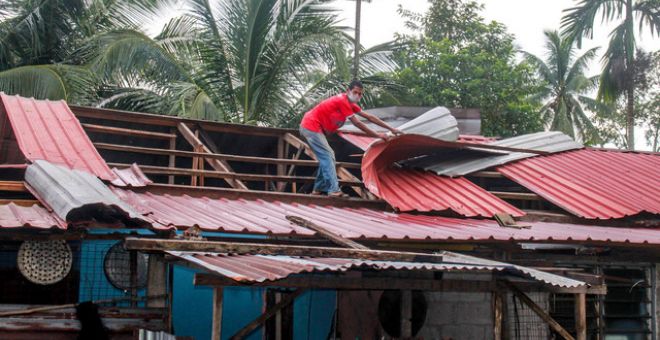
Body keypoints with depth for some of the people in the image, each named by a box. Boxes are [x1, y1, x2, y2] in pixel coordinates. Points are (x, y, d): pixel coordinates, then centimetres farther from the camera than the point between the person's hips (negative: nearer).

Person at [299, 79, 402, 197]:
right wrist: (377, 135, -13)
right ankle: (334, 190, -17)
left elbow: (369, 117, 13)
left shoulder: (350, 103, 12)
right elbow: (357, 123, -18)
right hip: (312, 127, -10)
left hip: (310, 127, 10)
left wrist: (391, 129, 12)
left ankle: (318, 188, 17)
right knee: (327, 156, -13)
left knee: (327, 156, 14)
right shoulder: (342, 101, -19)